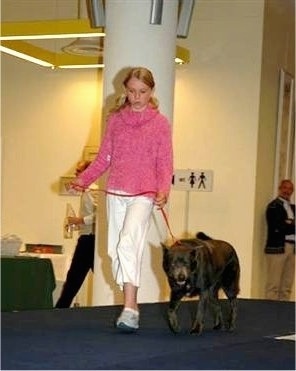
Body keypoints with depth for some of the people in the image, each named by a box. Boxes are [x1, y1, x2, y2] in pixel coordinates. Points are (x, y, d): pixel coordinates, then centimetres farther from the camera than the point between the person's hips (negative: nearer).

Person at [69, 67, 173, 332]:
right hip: (116, 192, 5)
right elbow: (104, 158, 13)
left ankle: (130, 307, -25)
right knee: (115, 249, 5)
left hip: (144, 194, -5)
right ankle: (131, 305, 14)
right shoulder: (115, 119, 10)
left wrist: (163, 191, -18)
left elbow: (165, 163, -1)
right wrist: (83, 180, 0)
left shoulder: (160, 123, 1)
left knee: (128, 243, -22)